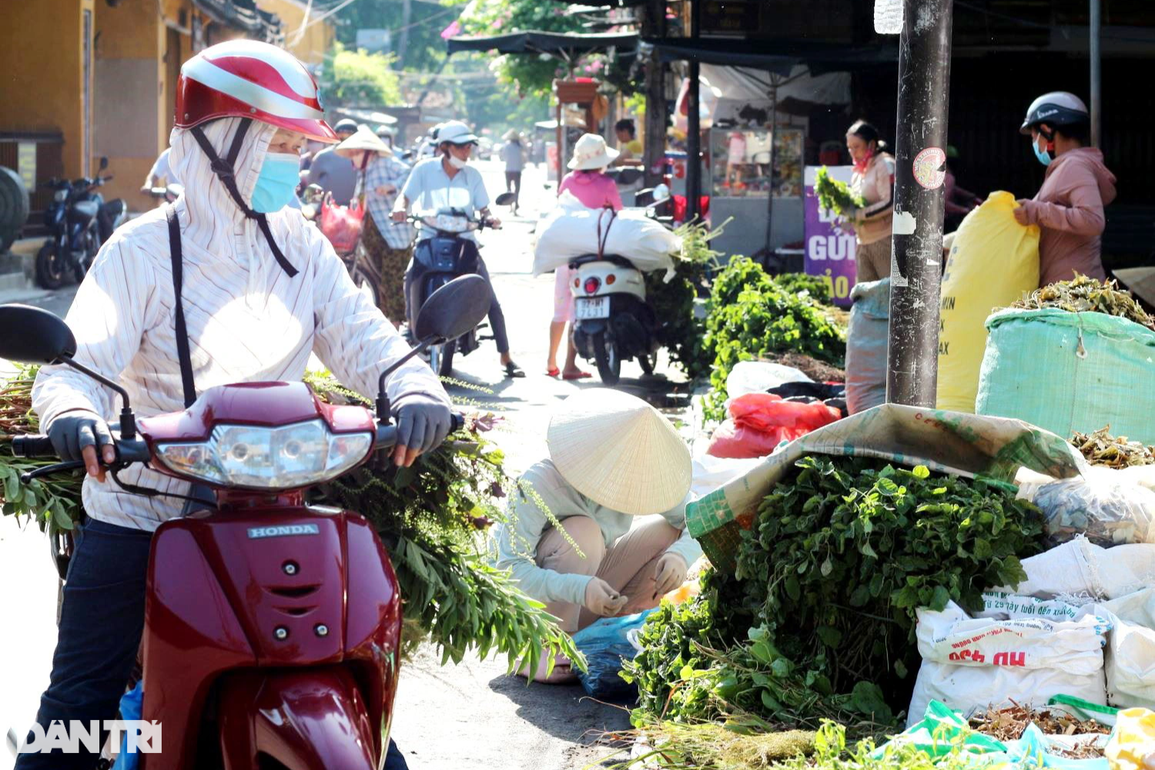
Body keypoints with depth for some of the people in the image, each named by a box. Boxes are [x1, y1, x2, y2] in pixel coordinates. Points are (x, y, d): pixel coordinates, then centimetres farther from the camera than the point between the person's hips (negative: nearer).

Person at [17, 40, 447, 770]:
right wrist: (72, 411, -41)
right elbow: (85, 351, -18)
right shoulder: (144, 250, -7)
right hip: (142, 511, -4)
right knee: (80, 701, -2)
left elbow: (358, 333, -4)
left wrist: (416, 387, -25)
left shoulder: (301, 244, 6)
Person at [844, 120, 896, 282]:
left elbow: (890, 203, -17)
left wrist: (858, 214, -17)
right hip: (863, 242, 8)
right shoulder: (858, 171, 18)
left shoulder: (885, 166, -7)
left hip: (885, 240, -8)